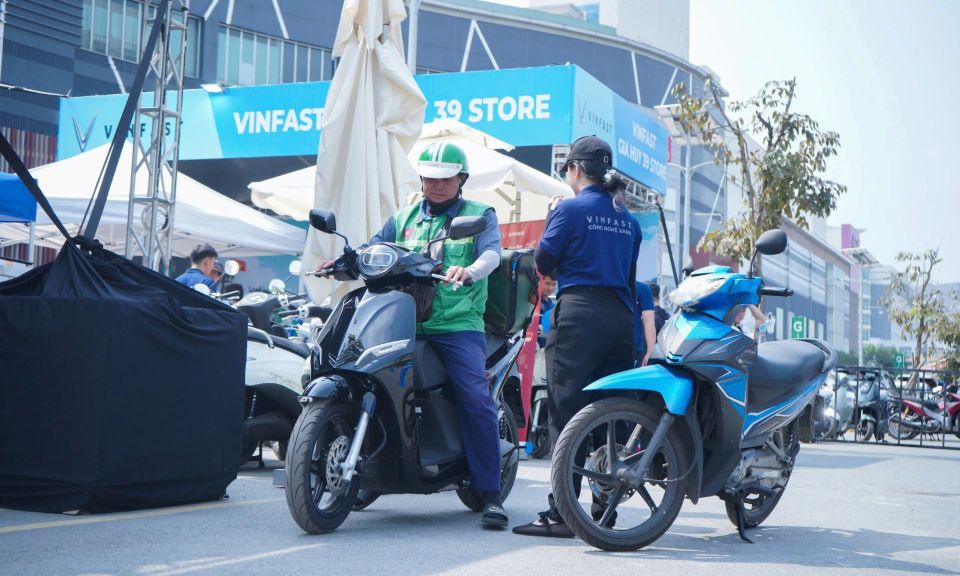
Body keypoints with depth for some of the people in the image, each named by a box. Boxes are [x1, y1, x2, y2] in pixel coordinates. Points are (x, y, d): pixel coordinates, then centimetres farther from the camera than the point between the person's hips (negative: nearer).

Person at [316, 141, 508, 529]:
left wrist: (469, 271, -33)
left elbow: (491, 251, -10)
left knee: (476, 399, -18)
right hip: (406, 323, 4)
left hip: (458, 326, -4)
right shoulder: (404, 219, 21)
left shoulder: (480, 215, 9)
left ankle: (490, 493, -12)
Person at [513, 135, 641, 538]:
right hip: (621, 318, 7)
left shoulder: (571, 209, -3)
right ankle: (605, 510, 11)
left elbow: (543, 263, 0)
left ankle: (560, 514, -12)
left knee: (567, 412, -8)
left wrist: (550, 222, 15)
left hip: (579, 313, -7)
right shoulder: (626, 218, 17)